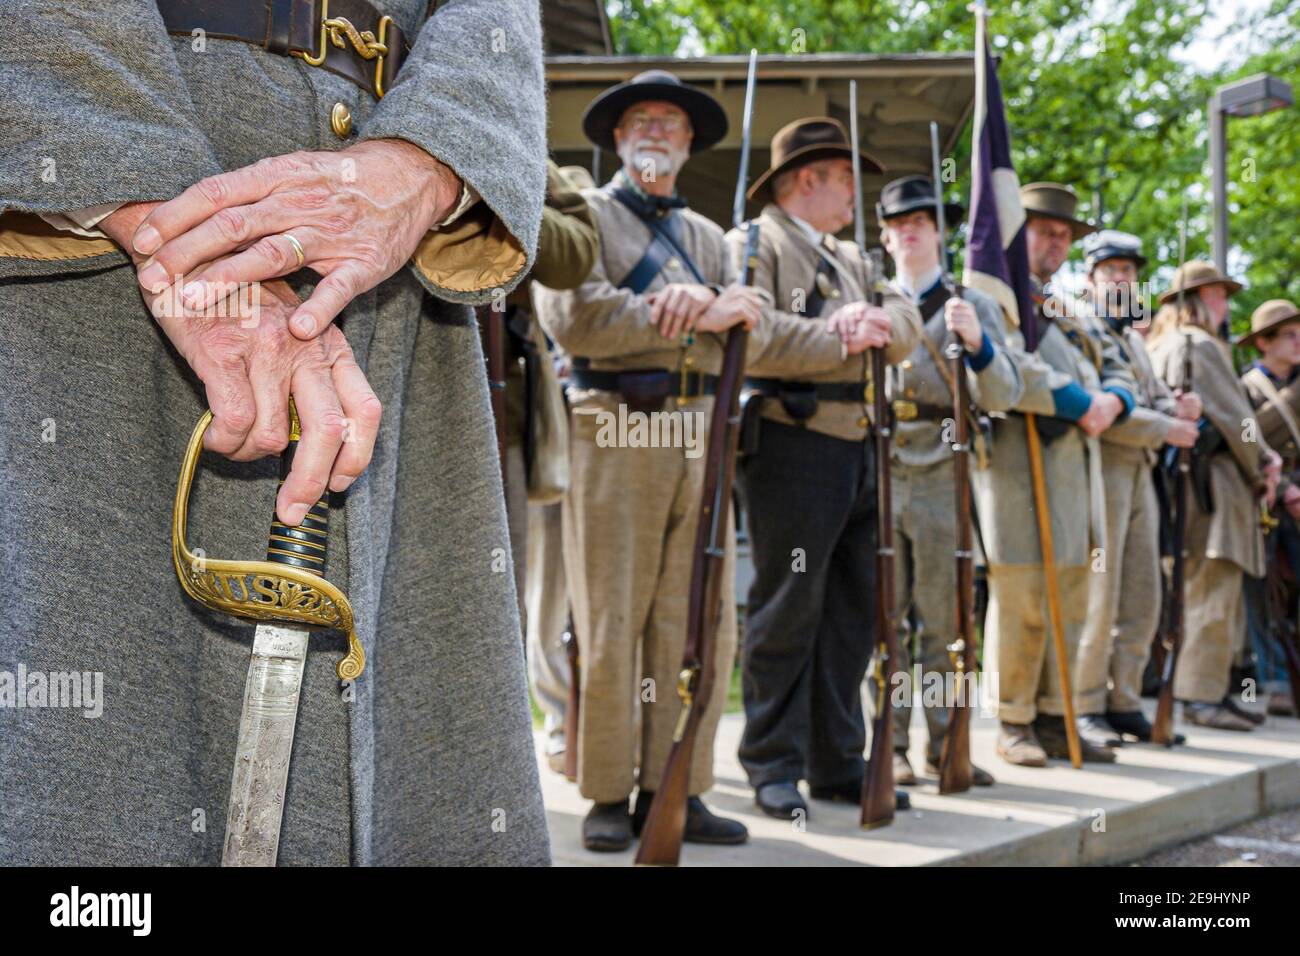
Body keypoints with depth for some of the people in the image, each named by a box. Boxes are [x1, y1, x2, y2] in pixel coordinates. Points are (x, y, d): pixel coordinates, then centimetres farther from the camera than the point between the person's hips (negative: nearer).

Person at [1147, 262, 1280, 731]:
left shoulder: (1163, 347, 20)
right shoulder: (1200, 346, -11)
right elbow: (1233, 417, -12)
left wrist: (1263, 456, 8)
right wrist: (1261, 471, 2)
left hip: (1188, 479, 11)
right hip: (1213, 481, -11)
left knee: (1218, 597, 15)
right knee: (1212, 593, -9)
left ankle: (1211, 688, 21)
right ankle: (1202, 695, -7)